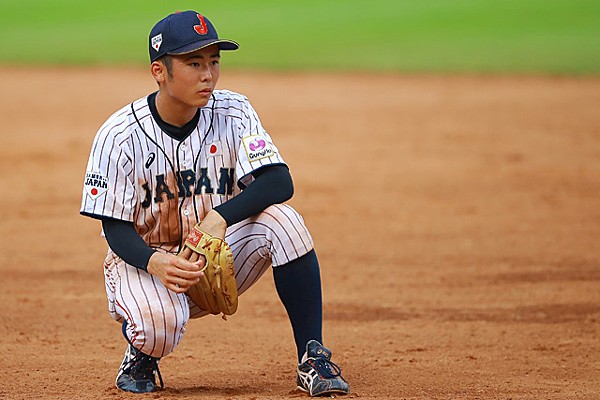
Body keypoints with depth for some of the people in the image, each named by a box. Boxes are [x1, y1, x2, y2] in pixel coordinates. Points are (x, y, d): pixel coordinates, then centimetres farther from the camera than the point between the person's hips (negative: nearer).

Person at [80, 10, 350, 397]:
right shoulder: (119, 136, -16)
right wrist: (155, 263, -36)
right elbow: (115, 228, -14)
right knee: (159, 323, -37)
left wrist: (220, 217, -36)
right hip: (142, 259, -3)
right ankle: (142, 356, 3)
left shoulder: (232, 112, -7)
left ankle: (313, 360, -19)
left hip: (217, 262, 3)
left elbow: (279, 182, -19)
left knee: (280, 220, -25)